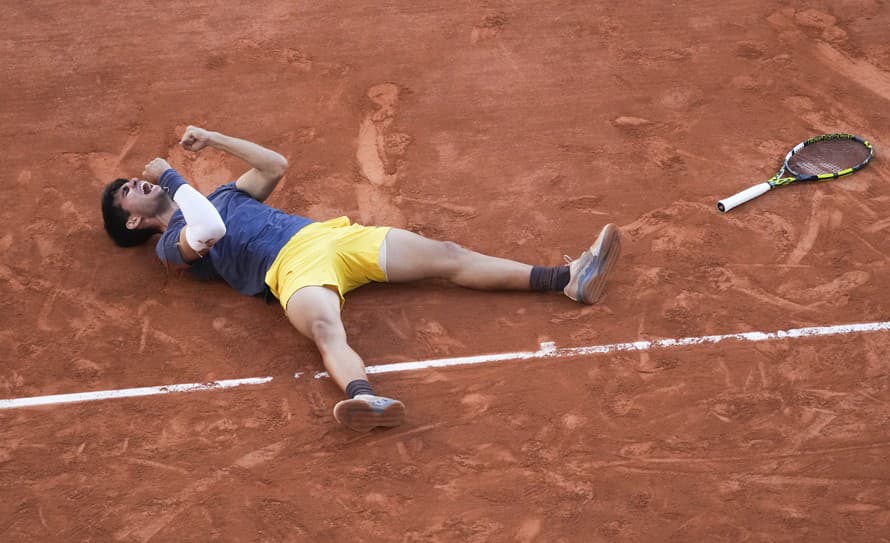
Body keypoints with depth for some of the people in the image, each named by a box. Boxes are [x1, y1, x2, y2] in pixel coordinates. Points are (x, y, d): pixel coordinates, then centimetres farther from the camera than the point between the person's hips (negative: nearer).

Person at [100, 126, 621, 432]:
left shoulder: (219, 197, 34)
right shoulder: (172, 245, 11)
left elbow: (276, 165, 31)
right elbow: (201, 238, -12)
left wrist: (212, 138, 29)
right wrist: (172, 178, -4)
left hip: (333, 233, 7)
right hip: (294, 267, -6)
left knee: (444, 254, -9)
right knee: (328, 331, -42)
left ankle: (569, 279, -17)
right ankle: (365, 399, -73)